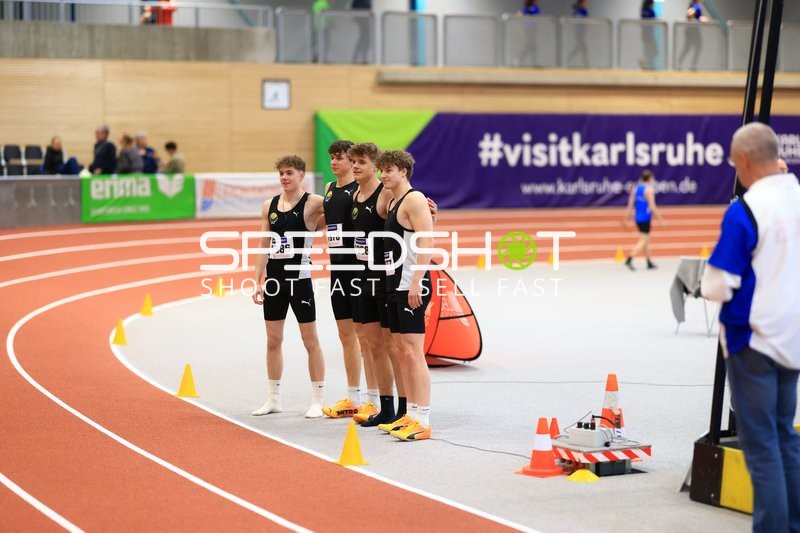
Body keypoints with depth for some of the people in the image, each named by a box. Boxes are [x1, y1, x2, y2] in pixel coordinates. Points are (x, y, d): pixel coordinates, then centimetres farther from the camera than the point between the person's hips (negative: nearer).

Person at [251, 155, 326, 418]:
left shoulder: (313, 203, -8)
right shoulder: (269, 206, 8)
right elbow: (263, 245, 11)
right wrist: (257, 281, 8)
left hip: (299, 277, -5)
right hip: (274, 277, 5)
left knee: (310, 340, 1)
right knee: (273, 340, 11)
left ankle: (317, 401, 8)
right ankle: (273, 399, 21)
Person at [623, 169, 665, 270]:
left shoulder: (635, 189, 8)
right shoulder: (649, 189, -13)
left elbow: (630, 205, 8)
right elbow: (652, 206, -17)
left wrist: (627, 219, 13)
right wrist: (660, 219, -13)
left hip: (637, 217, 8)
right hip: (645, 218, -8)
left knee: (646, 239, 18)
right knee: (643, 241, -6)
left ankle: (649, 262, 24)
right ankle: (629, 260, -19)